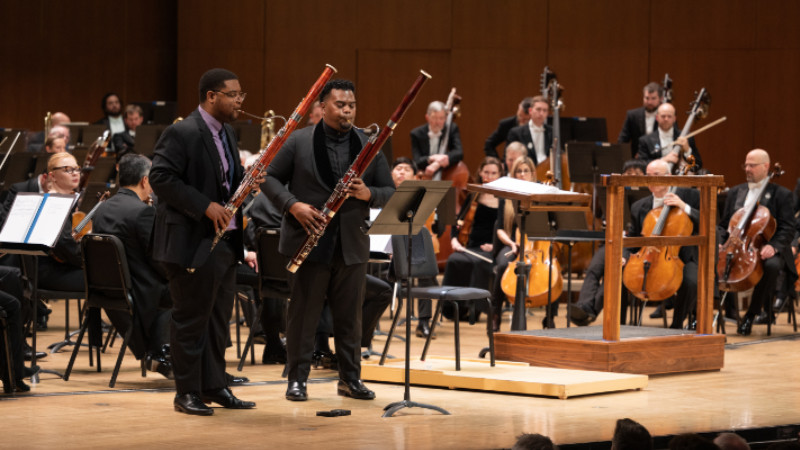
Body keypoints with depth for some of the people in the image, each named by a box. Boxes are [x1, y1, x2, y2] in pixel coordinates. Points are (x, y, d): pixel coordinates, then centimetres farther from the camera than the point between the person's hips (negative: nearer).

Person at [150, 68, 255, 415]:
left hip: (226, 240, 9)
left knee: (218, 317, 14)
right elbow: (160, 178, -21)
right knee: (191, 318, -1)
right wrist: (205, 206, -24)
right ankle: (187, 393, 6)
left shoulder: (227, 132, 13)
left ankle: (214, 386, 22)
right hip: (194, 242, -9)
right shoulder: (181, 134, -15)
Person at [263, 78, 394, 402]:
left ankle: (350, 377, 21)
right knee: (303, 313, 3)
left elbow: (390, 192, 7)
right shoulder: (298, 141, 0)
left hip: (352, 245, 3)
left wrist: (368, 193, -15)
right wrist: (292, 205, -15)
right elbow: (270, 178, 1)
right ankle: (298, 378, 12)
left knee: (350, 315, 10)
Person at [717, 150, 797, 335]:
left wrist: (773, 246, -23)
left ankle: (751, 314, -24)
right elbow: (724, 225, 20)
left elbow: (788, 229, -3)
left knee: (772, 265, -39)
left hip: (763, 250, -4)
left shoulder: (781, 194, 5)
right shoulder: (735, 192, 20)